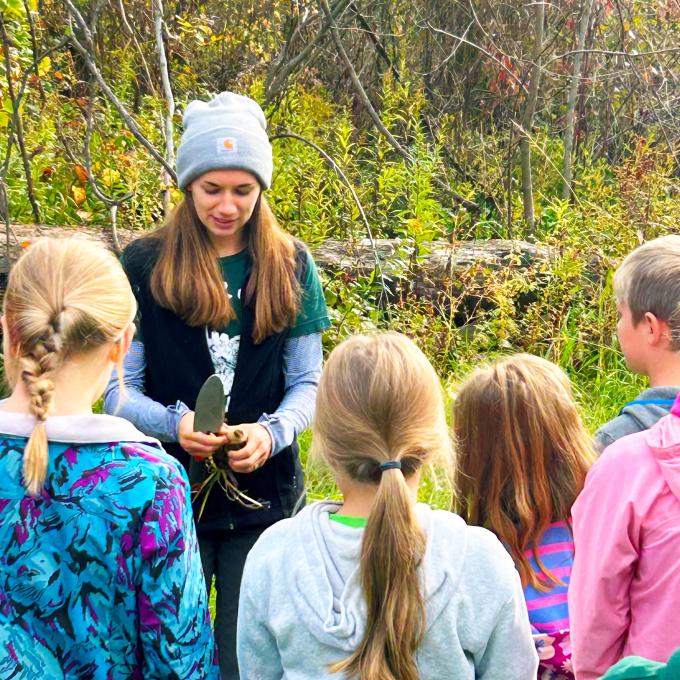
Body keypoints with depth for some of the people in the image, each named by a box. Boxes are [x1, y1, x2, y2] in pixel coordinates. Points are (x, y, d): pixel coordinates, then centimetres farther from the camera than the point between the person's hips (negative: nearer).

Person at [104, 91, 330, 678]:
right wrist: (173, 423, -22)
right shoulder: (145, 265, -3)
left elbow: (308, 382, 3)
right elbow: (119, 390, -2)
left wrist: (272, 433, -18)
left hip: (265, 493, 1)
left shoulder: (290, 265, 2)